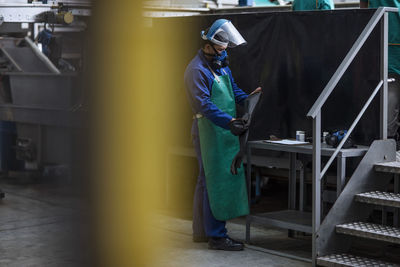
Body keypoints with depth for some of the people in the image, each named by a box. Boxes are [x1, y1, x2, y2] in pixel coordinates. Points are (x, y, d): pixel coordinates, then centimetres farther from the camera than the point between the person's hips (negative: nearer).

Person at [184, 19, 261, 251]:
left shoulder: (221, 64, 14)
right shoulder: (197, 70, -15)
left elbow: (233, 89, 23)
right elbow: (205, 105, -24)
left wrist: (249, 98, 4)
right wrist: (229, 122, -33)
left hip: (225, 131, 10)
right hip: (210, 131, -10)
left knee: (208, 181, 15)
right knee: (217, 182, -9)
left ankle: (203, 231, 25)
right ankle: (216, 236, -5)